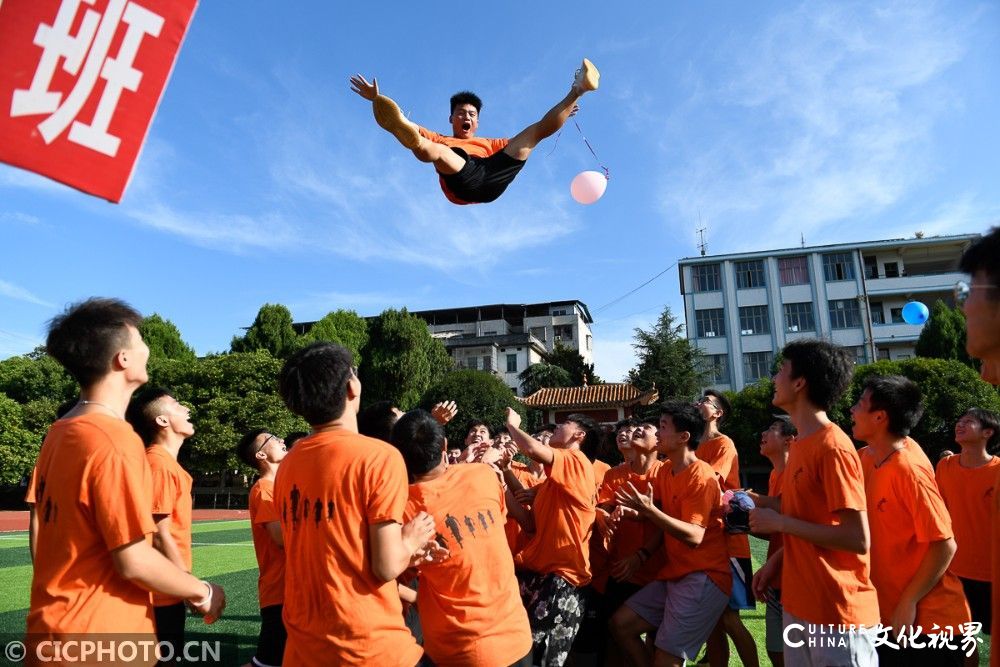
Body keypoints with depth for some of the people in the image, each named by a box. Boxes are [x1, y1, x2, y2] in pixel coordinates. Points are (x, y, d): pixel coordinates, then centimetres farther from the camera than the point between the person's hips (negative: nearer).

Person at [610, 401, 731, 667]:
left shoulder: (701, 476, -16)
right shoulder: (665, 471, 10)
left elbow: (694, 536, -24)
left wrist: (648, 510, -30)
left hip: (703, 578, -8)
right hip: (673, 575, 9)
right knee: (620, 624, 4)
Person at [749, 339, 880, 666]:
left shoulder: (833, 447, -19)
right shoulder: (803, 444, 9)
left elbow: (858, 539, -22)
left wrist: (779, 522, -18)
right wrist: (776, 560, 7)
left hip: (838, 613, -8)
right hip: (799, 605, 8)